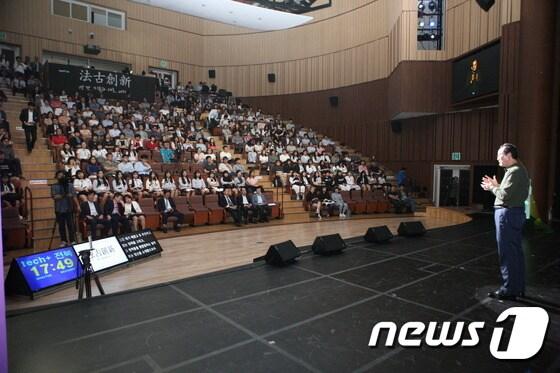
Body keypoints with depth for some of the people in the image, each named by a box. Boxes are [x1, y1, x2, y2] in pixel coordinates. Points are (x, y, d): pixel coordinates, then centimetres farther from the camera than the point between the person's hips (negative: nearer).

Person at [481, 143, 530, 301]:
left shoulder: (515, 171, -16)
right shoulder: (519, 170, 16)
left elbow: (504, 195, -21)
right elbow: (511, 192, 13)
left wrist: (492, 187, -4)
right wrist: (496, 186, 7)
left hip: (507, 213, -11)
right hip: (515, 212, 11)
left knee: (508, 253, -4)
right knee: (516, 252, 15)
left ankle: (509, 290, 3)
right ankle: (518, 287, 25)